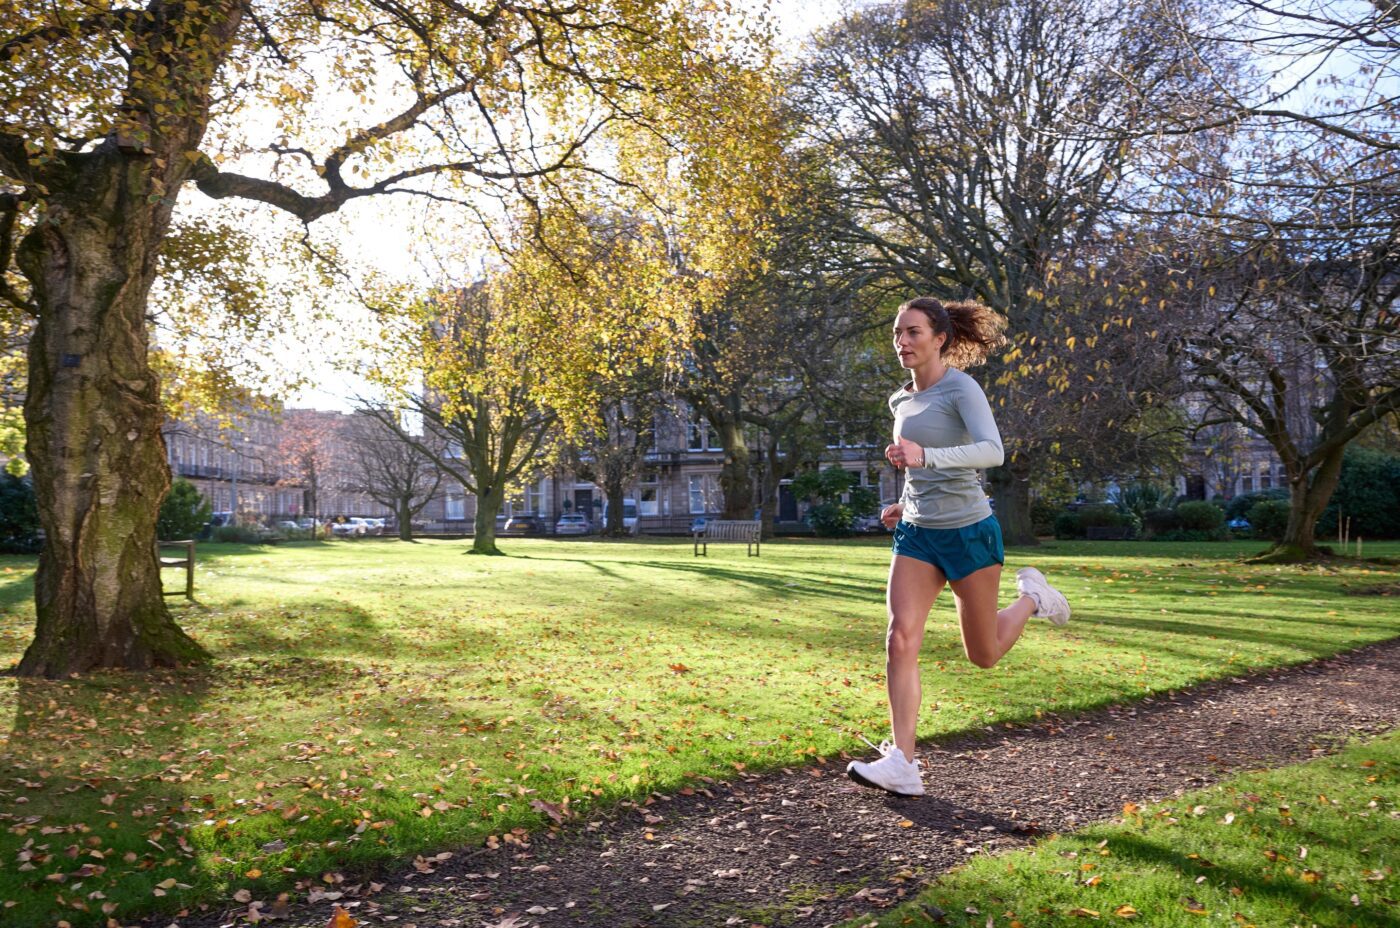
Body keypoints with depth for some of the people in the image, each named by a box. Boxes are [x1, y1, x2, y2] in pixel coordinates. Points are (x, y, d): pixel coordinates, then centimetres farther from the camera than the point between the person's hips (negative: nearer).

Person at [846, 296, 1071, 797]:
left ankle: (1031, 595, 37)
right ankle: (901, 764, -10)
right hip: (917, 534, 6)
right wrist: (907, 504, 12)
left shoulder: (962, 389, -10)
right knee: (900, 641, -12)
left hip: (967, 530, -5)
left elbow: (991, 452, -27)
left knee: (983, 654, 8)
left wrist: (925, 457, -40)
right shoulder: (902, 400, 11)